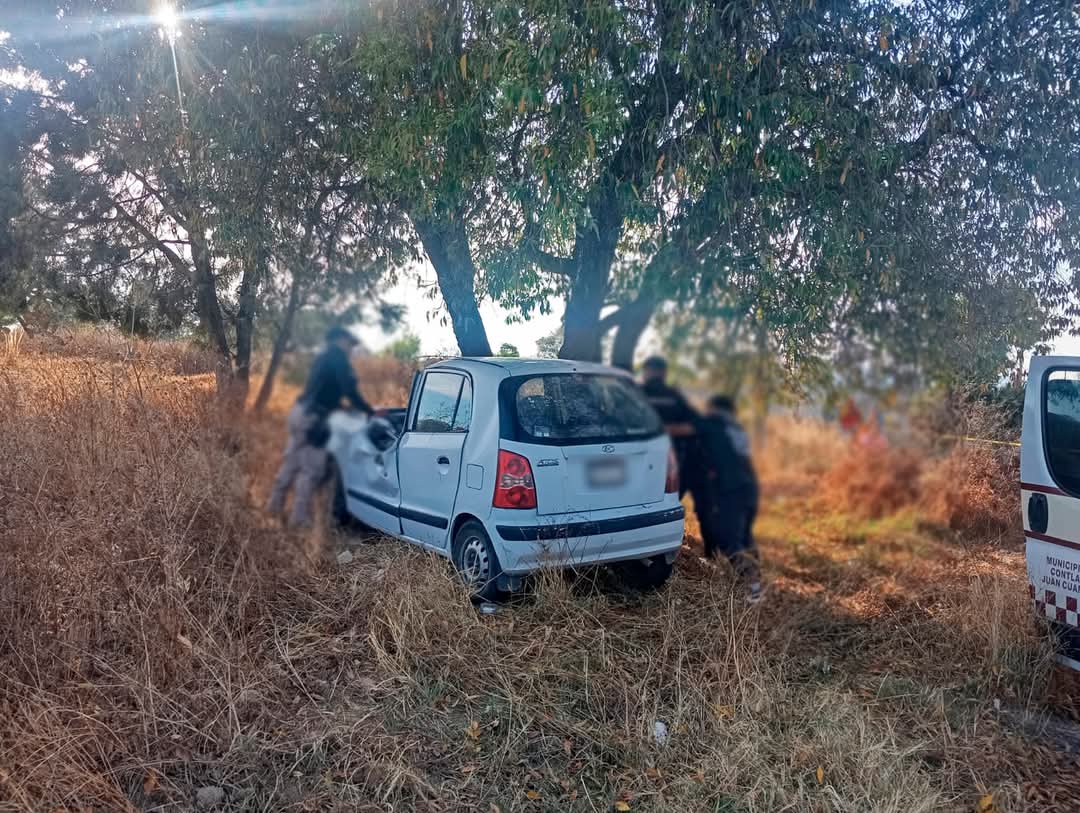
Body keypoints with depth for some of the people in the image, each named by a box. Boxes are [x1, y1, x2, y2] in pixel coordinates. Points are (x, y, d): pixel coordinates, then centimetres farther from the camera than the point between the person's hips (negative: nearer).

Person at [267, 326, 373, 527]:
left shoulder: (324, 358, 19)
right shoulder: (338, 357, -8)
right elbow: (349, 390, -15)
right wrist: (369, 411, -10)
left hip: (301, 411, 10)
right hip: (311, 416, -10)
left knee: (292, 462, 19)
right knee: (311, 469, -6)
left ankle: (275, 504, 29)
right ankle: (300, 517, -4)